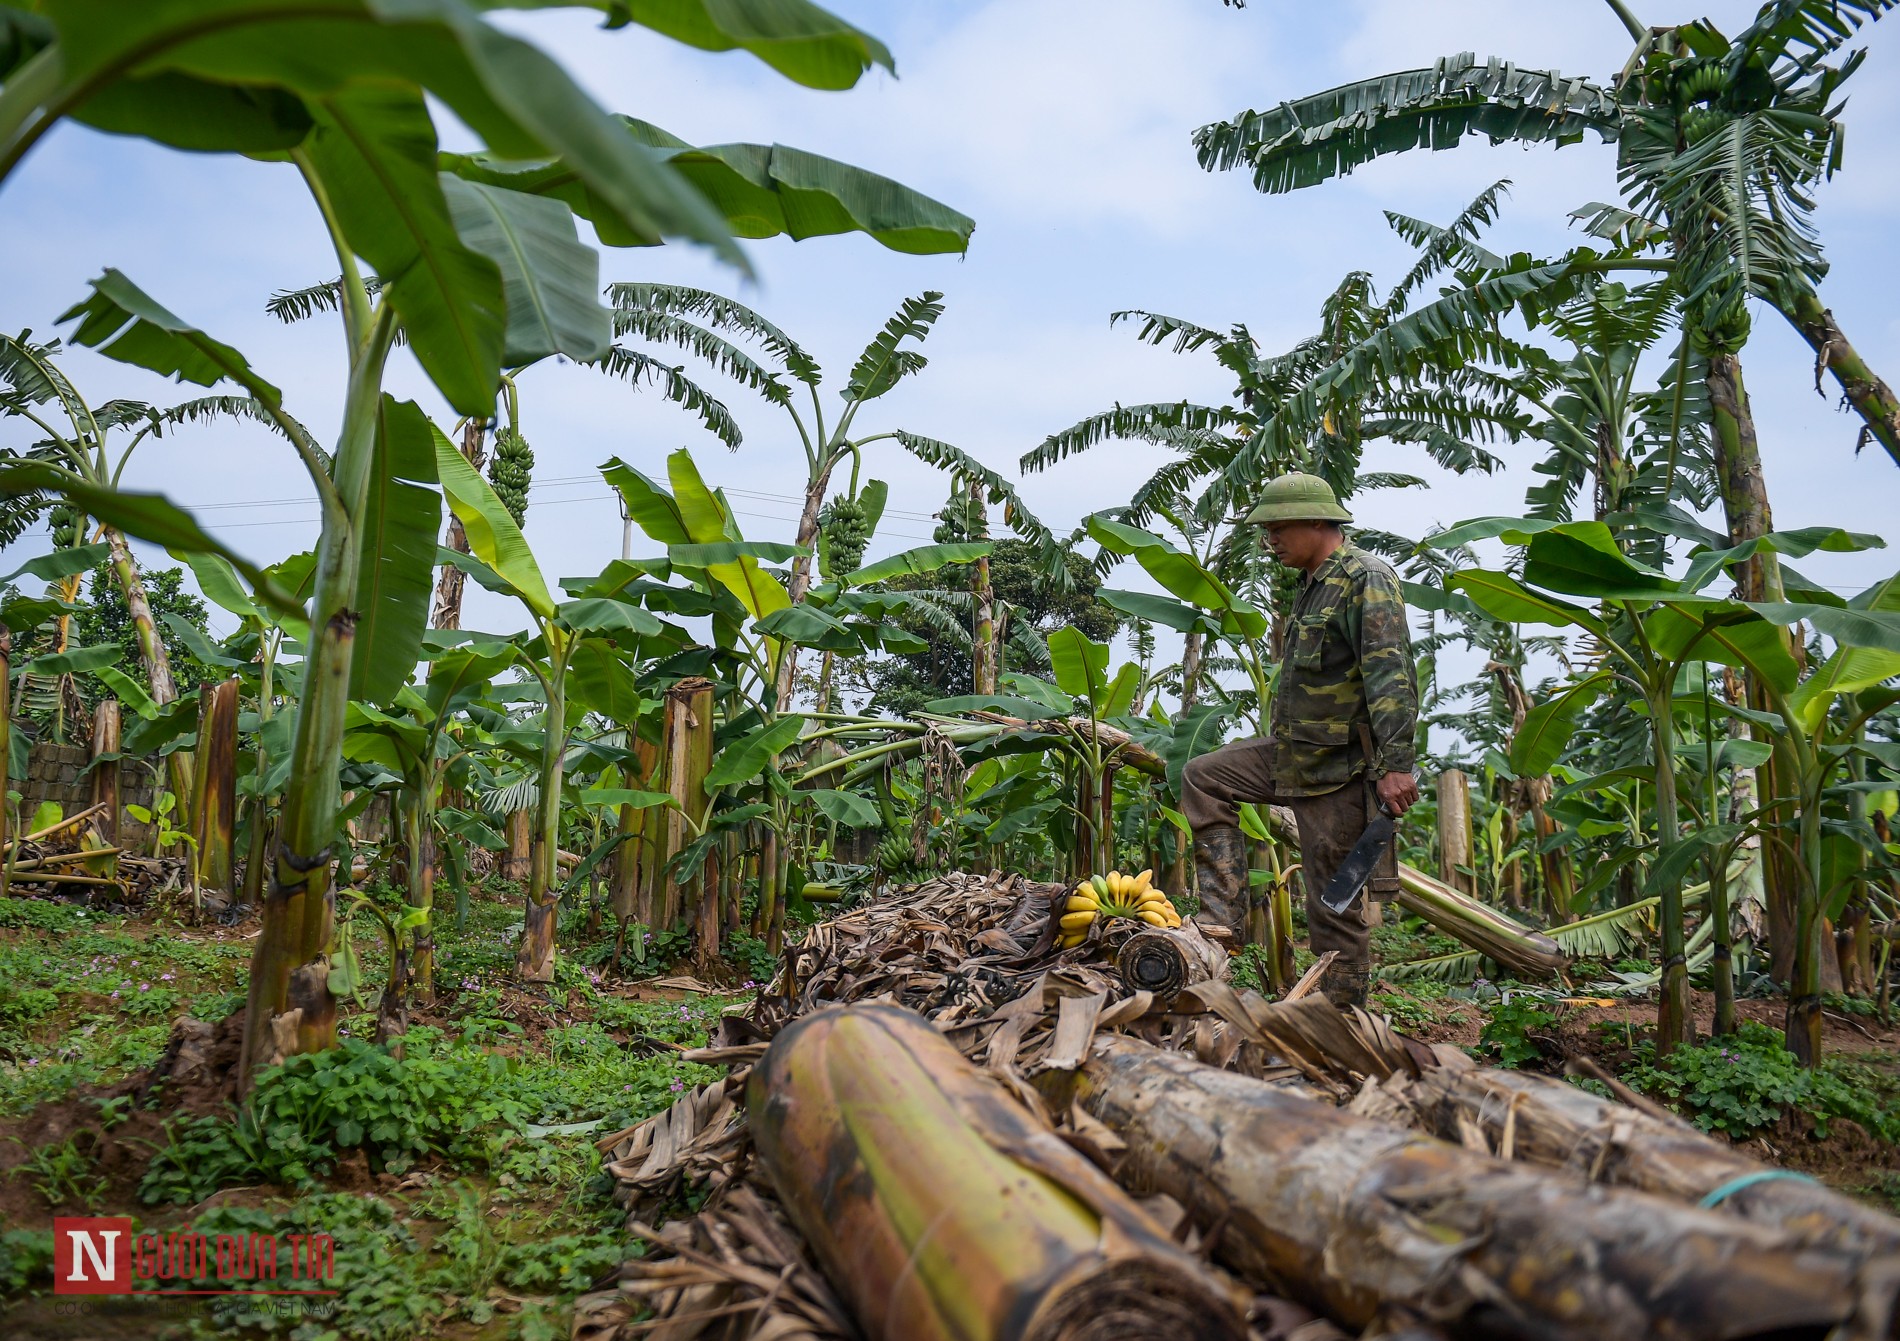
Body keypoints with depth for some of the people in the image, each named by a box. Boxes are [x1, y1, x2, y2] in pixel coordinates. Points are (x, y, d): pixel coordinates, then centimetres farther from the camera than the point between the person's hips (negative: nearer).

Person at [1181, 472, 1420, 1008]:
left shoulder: (1366, 579, -14)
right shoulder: (1314, 584, 16)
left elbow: (1391, 679, -23)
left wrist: (1396, 764, -28)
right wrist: (1283, 741, 28)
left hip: (1342, 767, -10)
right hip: (1294, 753, 10)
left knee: (1337, 902, -3)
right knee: (1204, 778, 10)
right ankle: (1224, 923, 6)